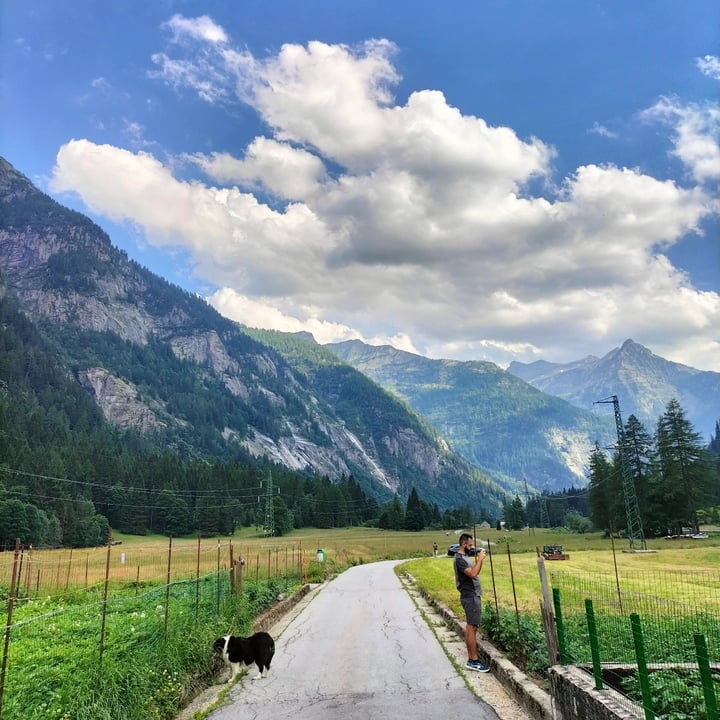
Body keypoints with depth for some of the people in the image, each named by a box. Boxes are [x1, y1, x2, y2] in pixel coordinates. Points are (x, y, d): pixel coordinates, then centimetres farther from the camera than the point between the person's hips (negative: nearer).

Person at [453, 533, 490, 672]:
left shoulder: (465, 556, 13)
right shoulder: (459, 559, -19)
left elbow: (476, 571, 19)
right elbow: (473, 574, -29)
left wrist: (479, 559, 5)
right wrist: (480, 559, -20)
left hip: (472, 596, 10)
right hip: (470, 597, -10)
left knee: (470, 627, 14)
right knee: (472, 628, -7)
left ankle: (471, 658, 22)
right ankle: (474, 661, -4)